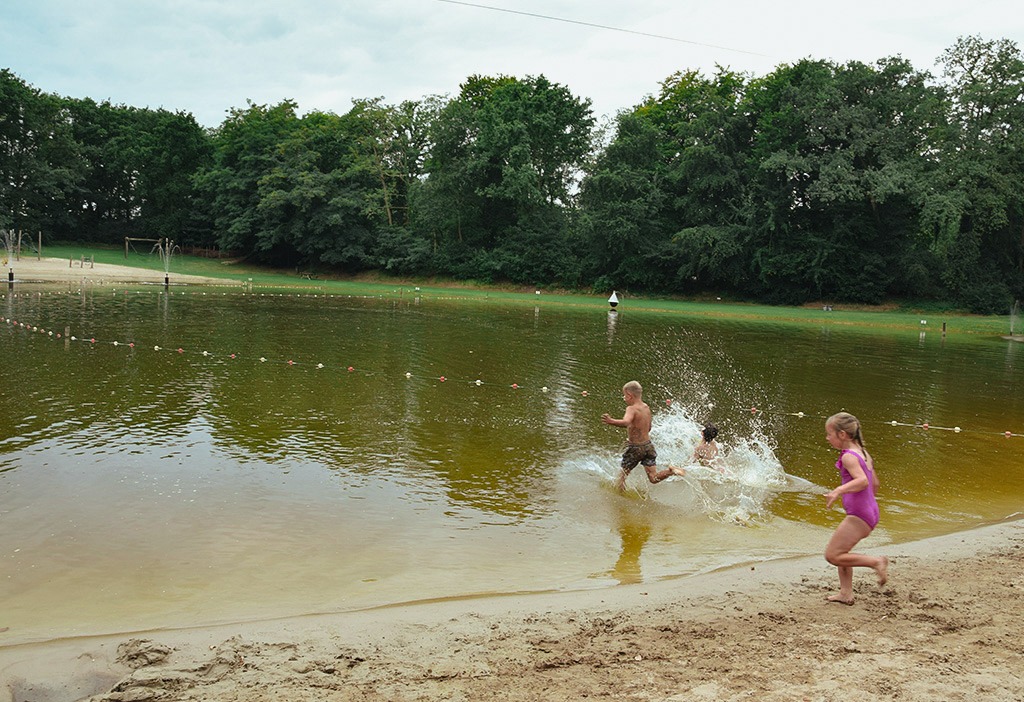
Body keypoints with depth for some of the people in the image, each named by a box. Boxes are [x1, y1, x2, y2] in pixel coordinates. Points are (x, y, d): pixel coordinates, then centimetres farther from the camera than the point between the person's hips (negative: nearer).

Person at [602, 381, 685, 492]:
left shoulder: (631, 409, -18)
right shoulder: (646, 407, 6)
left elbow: (626, 422, -40)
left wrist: (611, 421, -54)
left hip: (635, 448, -6)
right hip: (648, 444, 6)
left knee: (621, 475, 11)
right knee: (653, 478, 8)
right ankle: (671, 471, -13)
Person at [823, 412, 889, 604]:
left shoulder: (848, 456, -16)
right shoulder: (862, 452, 13)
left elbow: (862, 480, -32)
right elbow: (874, 483, 21)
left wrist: (838, 491, -40)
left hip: (858, 516, -10)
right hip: (870, 511, 10)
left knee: (832, 555, -4)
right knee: (840, 551, 20)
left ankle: (876, 561, -5)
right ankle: (846, 593, 22)